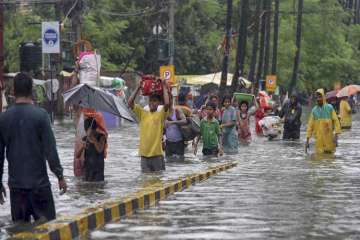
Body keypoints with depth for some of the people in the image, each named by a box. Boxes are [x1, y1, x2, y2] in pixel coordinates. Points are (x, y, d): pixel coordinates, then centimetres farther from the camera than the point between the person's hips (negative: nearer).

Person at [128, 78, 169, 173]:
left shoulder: (161, 114, 0)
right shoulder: (142, 113, 9)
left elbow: (167, 103, -18)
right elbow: (130, 102, 2)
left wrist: (164, 87, -8)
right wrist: (138, 88, 3)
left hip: (157, 154, -3)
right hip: (144, 154, 3)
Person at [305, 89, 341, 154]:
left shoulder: (330, 108, -2)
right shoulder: (314, 110, 4)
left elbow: (336, 121, -4)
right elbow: (310, 125, 6)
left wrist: (336, 135, -14)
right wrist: (307, 140, 2)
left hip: (329, 139, -1)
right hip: (319, 140, 1)